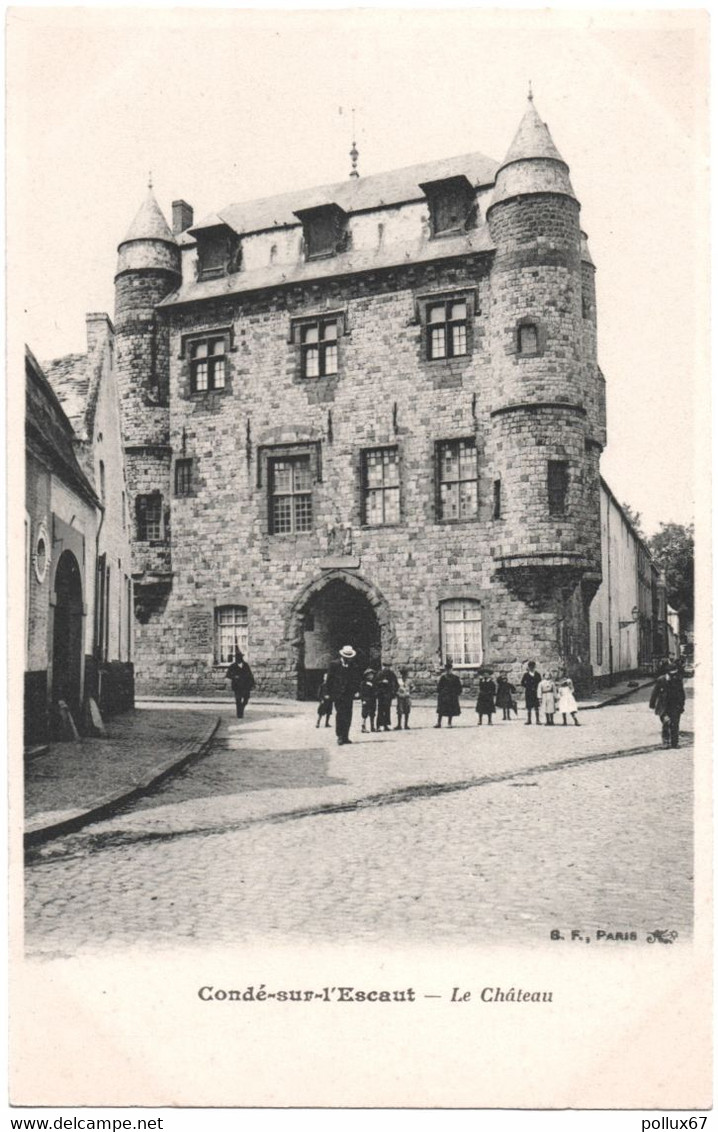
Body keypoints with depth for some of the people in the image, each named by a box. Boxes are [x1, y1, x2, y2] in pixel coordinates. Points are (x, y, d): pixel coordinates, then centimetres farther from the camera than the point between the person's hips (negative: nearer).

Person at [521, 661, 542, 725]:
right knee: (529, 707, 1)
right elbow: (522, 683, 7)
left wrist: (537, 688, -7)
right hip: (528, 693, 0)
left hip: (536, 692, 0)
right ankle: (529, 720, 6)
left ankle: (537, 720, 3)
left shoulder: (538, 675, 7)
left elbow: (540, 683, 8)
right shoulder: (526, 675, 6)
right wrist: (526, 687, -7)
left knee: (536, 707, -2)